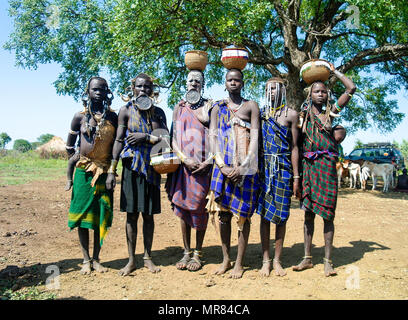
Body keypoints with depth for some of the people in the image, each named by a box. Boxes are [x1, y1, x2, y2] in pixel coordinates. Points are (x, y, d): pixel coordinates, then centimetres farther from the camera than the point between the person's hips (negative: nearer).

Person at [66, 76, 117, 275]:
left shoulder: (112, 117, 4)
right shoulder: (80, 117, 1)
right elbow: (69, 145, 9)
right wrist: (72, 167, 6)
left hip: (105, 172, 1)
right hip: (84, 171, -1)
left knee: (101, 216, 5)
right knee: (82, 215, 3)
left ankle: (96, 259, 17)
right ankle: (86, 260, 15)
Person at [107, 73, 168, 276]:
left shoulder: (158, 112, 10)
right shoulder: (126, 111, 3)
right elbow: (119, 141, 0)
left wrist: (145, 137, -14)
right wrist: (112, 169, -6)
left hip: (151, 167, 2)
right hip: (132, 166, -2)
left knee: (148, 214, 7)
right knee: (131, 214, 2)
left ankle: (147, 257, 19)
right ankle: (131, 260, 12)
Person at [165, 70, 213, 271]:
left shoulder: (210, 106, 5)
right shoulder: (179, 107, 12)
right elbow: (174, 139, 7)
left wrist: (208, 161, -13)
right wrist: (185, 158, -9)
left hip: (203, 166, -2)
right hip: (183, 164, 2)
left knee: (200, 208, 1)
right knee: (183, 207, 5)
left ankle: (198, 253, 15)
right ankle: (186, 252, 18)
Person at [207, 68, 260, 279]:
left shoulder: (251, 106, 7)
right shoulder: (218, 107, 13)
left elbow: (255, 136, -3)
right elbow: (212, 136, 4)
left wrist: (243, 166, -15)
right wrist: (222, 165, -10)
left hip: (245, 166, -2)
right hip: (223, 165, 2)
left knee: (243, 213, 0)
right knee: (223, 212, 4)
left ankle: (239, 263, 9)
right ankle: (225, 259, 16)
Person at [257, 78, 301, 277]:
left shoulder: (291, 114, 5)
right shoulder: (260, 114, 12)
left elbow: (294, 147, 3)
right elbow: (255, 144, 14)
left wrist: (296, 177, -3)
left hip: (283, 169, -2)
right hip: (263, 168, 2)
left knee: (281, 215, 2)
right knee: (264, 214, 3)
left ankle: (277, 260, 14)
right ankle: (266, 260, 12)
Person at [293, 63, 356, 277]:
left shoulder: (331, 111, 8)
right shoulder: (303, 114, 10)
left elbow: (351, 88, 4)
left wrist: (333, 71, 11)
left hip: (327, 165, -1)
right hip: (308, 165, 1)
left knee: (327, 213, 0)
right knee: (308, 213, 5)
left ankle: (328, 261, 8)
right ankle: (307, 258, 13)